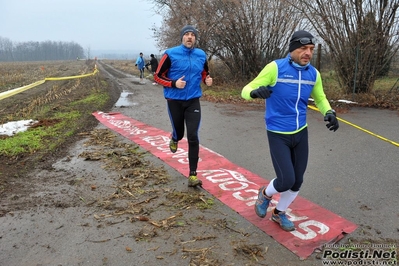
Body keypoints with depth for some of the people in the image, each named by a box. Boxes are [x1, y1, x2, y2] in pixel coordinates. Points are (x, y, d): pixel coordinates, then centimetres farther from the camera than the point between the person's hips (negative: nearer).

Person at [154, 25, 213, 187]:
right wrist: (174, 83, -20)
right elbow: (157, 77, -5)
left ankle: (193, 175, 0)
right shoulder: (171, 54, -8)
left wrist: (207, 80, -4)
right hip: (175, 101, -1)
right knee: (179, 133, 11)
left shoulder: (201, 55, 3)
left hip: (193, 101, 2)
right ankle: (174, 139, 53)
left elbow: (205, 73, 19)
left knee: (193, 137, -7)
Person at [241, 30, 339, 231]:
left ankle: (279, 213, 38)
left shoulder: (313, 74, 0)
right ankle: (265, 194, 25)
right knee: (286, 180, -12)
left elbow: (320, 98, 16)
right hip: (278, 135, -5)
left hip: (301, 133, 6)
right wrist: (255, 92, -40)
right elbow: (246, 90, -15)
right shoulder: (275, 68, -15)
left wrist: (329, 112, -6)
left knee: (297, 182, 12)